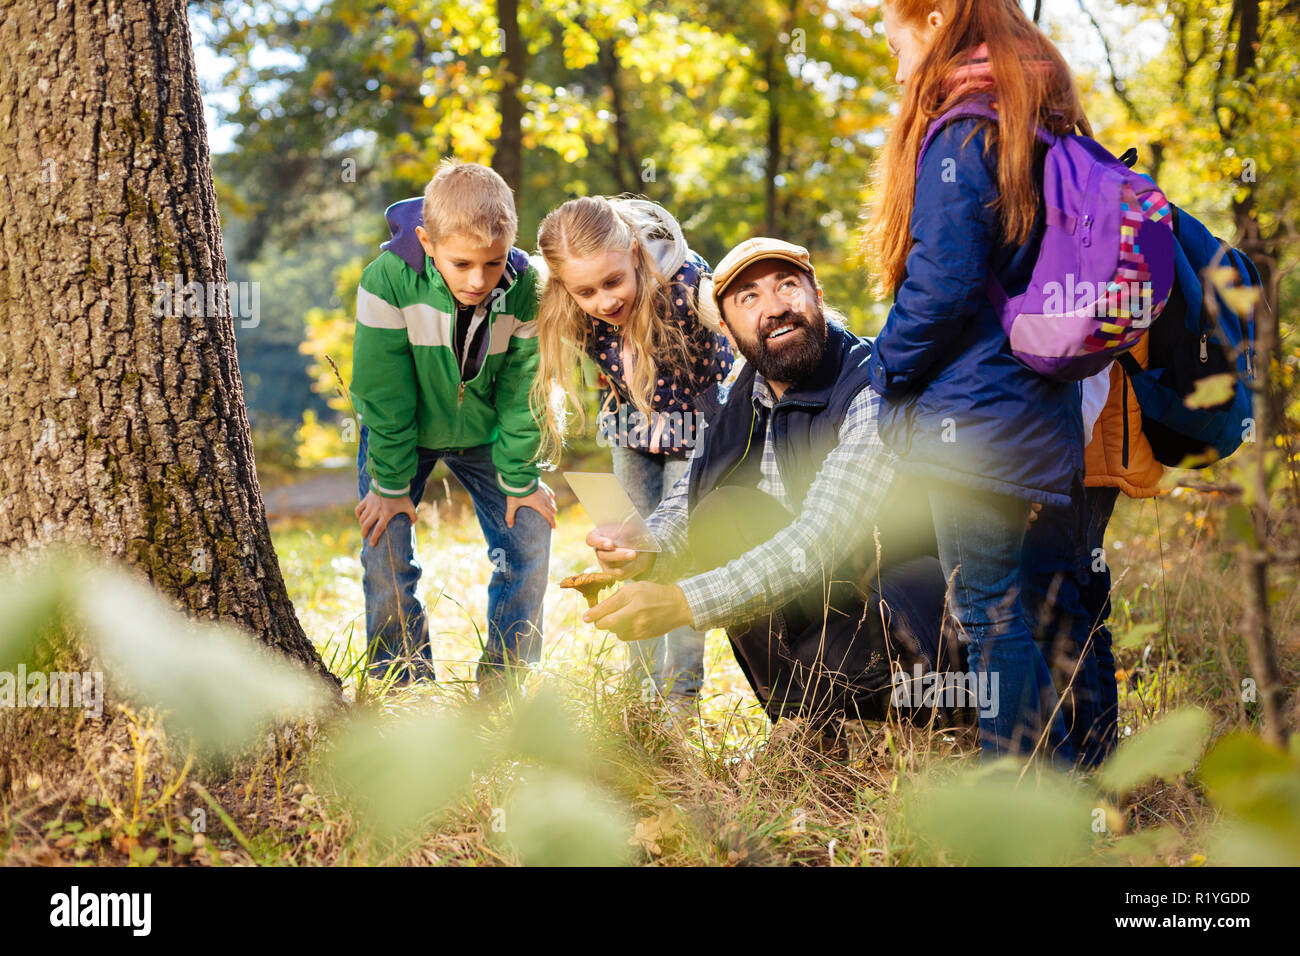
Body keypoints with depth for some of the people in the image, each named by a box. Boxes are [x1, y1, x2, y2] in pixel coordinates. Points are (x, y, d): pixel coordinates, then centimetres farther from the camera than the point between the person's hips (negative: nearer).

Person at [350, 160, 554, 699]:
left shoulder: (525, 289, -25)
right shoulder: (388, 282, -31)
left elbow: (520, 392, -13)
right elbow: (384, 395, -22)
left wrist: (520, 480, -10)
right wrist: (392, 484, -17)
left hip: (484, 433, 2)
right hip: (401, 432, -2)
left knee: (529, 538, -4)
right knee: (386, 549, -10)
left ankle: (505, 689, 9)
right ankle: (404, 692, 6)